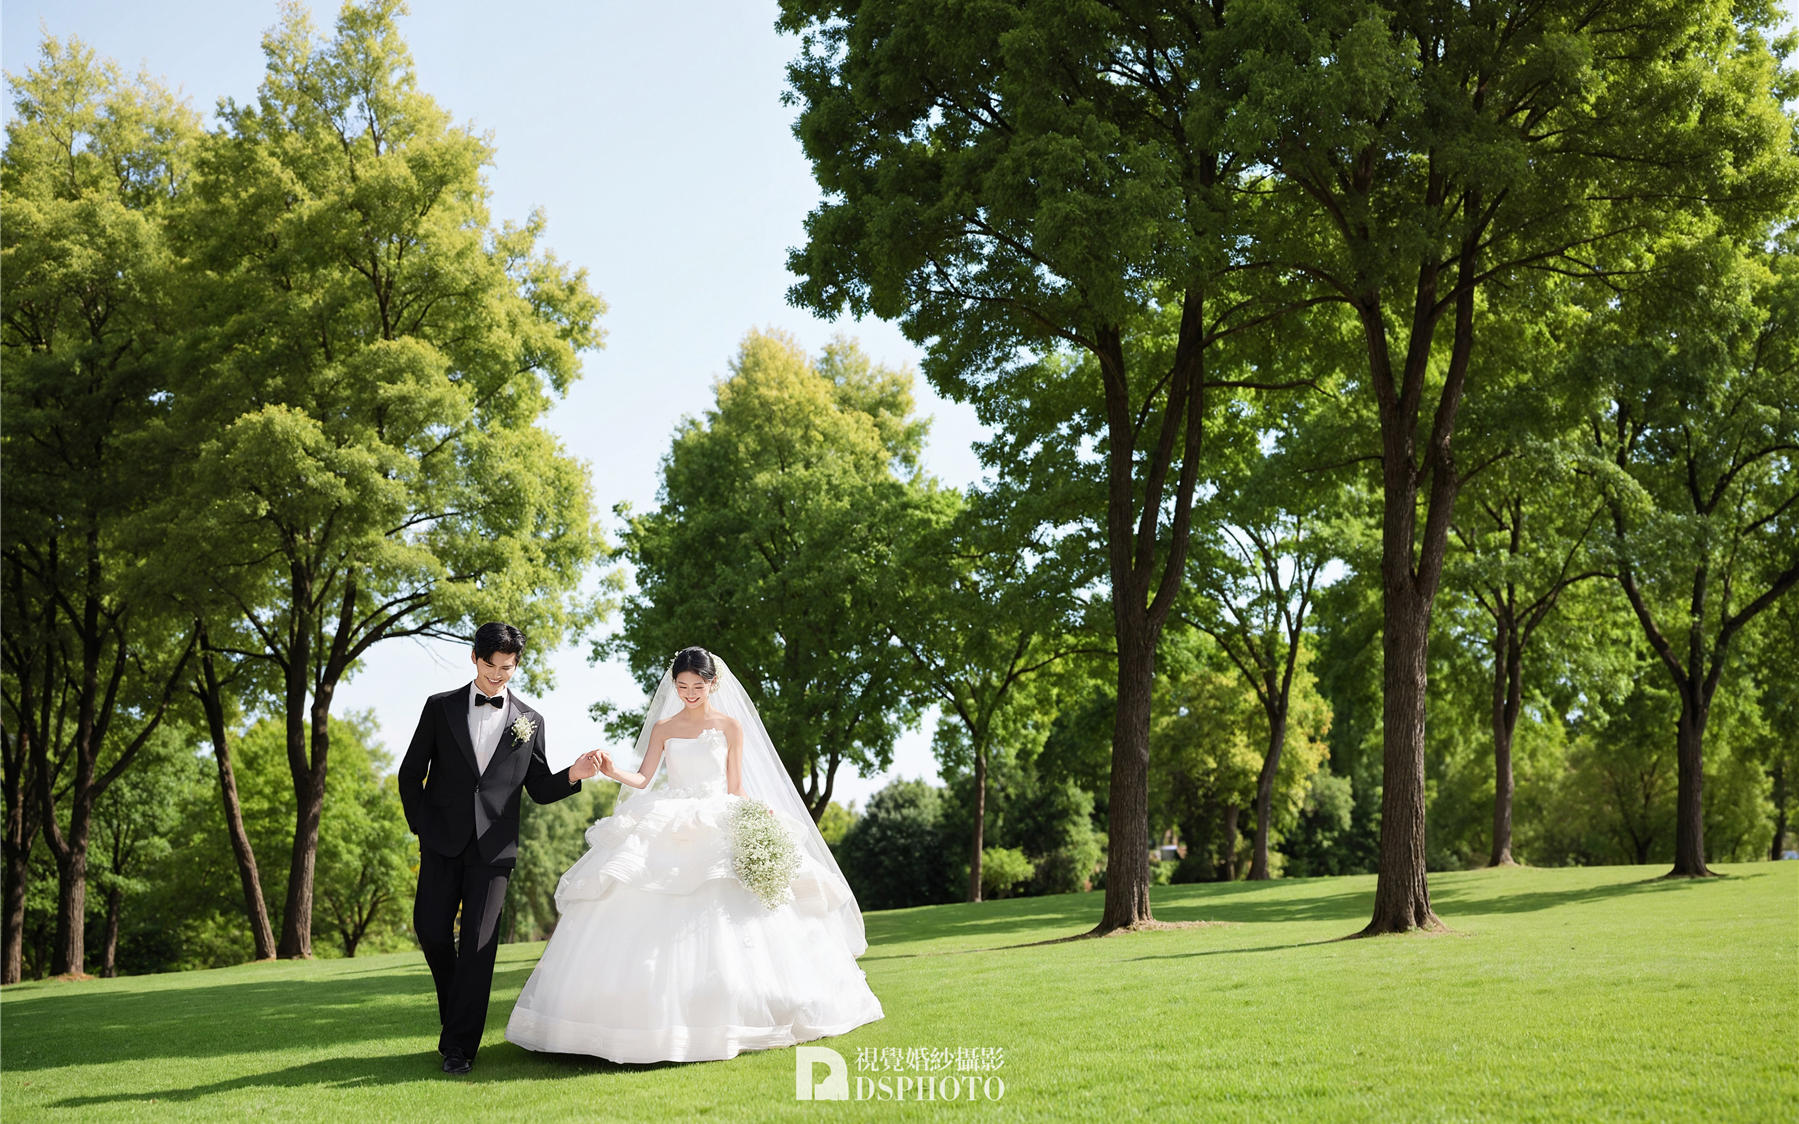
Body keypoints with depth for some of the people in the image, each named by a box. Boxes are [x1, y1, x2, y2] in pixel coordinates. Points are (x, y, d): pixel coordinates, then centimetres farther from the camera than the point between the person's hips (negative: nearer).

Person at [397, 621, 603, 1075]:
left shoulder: (529, 721, 8)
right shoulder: (441, 707, 6)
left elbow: (540, 790, 9)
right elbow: (411, 774, 9)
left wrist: (573, 775, -10)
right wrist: (423, 829, 2)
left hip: (494, 846, -1)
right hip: (442, 840, 1)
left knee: (479, 942, -6)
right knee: (431, 929, -2)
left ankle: (459, 1046, 0)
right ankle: (458, 1013, 24)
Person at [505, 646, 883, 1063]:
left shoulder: (731, 726, 8)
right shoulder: (663, 728, 12)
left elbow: (735, 787, 8)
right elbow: (643, 779, 5)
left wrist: (758, 810, -11)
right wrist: (613, 771, -14)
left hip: (716, 830, -1)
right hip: (668, 832, 1)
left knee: (721, 925, -10)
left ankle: (720, 1018, -3)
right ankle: (657, 1018, -6)